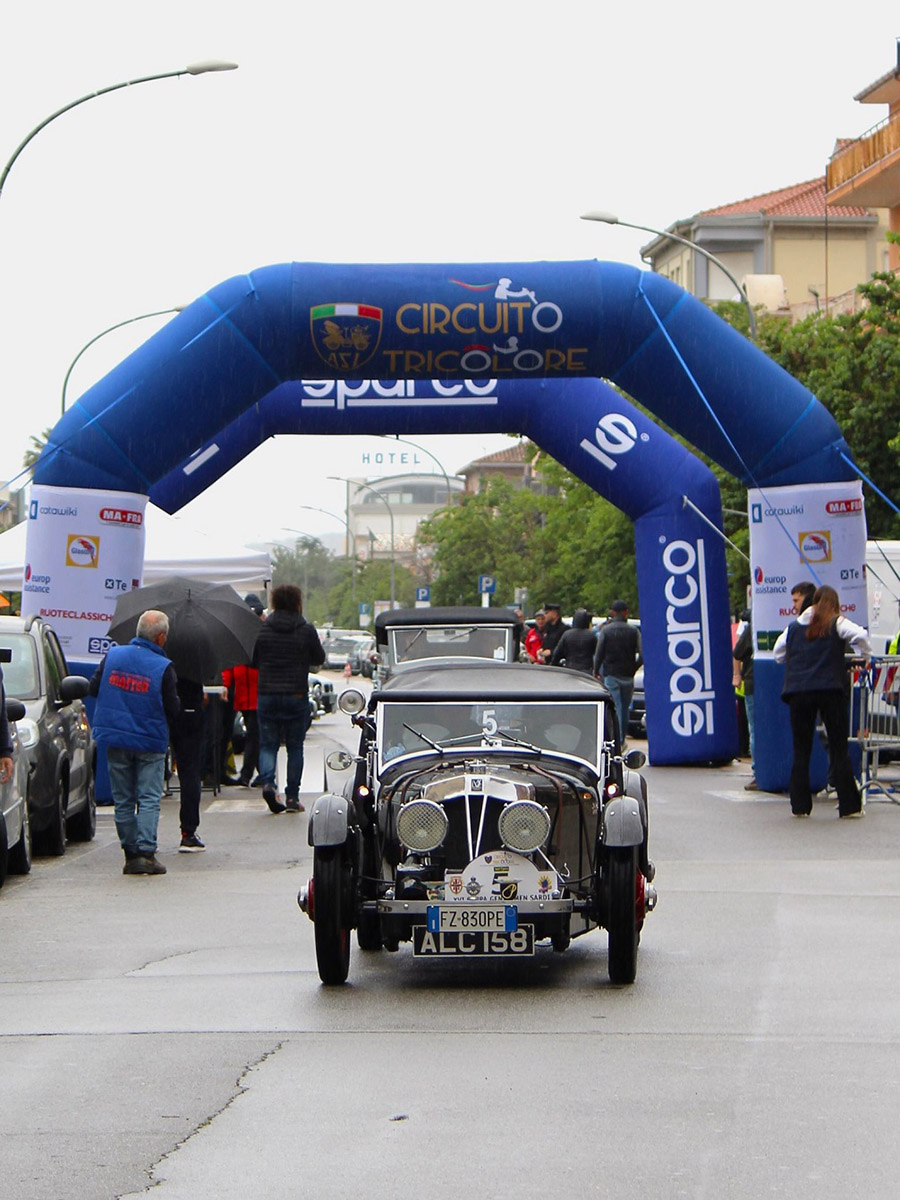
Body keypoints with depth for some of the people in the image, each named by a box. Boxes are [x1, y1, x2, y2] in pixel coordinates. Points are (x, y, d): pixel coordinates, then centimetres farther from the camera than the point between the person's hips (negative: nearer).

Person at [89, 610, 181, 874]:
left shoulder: (112, 656, -1)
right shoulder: (163, 667, -12)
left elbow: (94, 689, 6)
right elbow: (174, 711, -10)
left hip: (115, 741, 3)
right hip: (150, 742, -3)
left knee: (123, 800, 11)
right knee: (149, 799, 1)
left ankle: (130, 854, 11)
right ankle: (146, 852, -9)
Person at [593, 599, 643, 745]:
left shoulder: (605, 630, -4)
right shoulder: (634, 631, 0)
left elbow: (598, 654, -5)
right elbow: (642, 655, -5)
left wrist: (596, 671, 9)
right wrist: (633, 668, 11)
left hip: (610, 674, -2)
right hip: (628, 676, 2)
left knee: (615, 708, -3)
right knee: (625, 709, 11)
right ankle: (622, 741, 16)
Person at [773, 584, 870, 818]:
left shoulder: (794, 627, 14)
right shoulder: (837, 624, 3)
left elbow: (778, 653, 20)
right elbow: (860, 636, -11)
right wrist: (862, 655, 8)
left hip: (798, 692, 3)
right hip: (830, 690, -3)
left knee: (801, 751, 9)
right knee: (839, 749, 1)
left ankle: (800, 805, 7)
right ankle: (849, 805, -1)